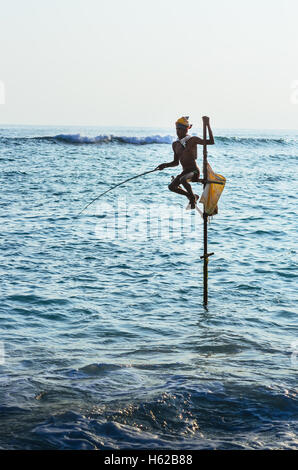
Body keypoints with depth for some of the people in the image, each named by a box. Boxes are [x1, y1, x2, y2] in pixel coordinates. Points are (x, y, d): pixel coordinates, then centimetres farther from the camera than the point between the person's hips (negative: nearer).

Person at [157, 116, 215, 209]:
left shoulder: (192, 140, -8)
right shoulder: (175, 144, 11)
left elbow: (211, 142, -17)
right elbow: (176, 162, 19)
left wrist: (208, 125, -20)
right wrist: (165, 165, 2)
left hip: (194, 171, -7)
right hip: (185, 172, 7)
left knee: (183, 180, -35)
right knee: (172, 186, -7)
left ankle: (192, 197, -6)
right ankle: (192, 196, 15)